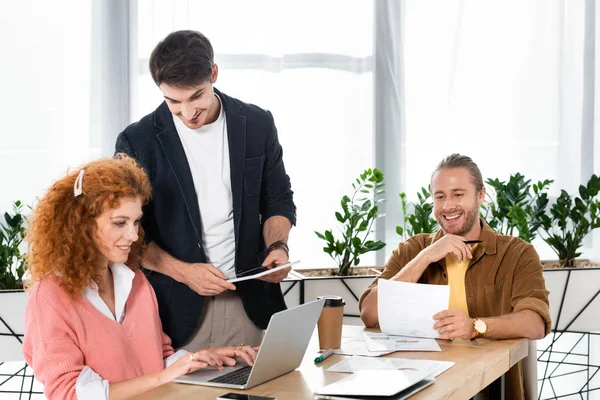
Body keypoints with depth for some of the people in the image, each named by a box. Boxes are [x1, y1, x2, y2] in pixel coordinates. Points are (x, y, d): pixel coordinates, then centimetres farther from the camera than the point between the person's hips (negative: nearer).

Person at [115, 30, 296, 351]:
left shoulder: (257, 124, 1)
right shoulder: (137, 141, -6)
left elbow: (278, 199, 12)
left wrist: (277, 245, -7)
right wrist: (184, 272, -14)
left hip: (251, 304, 2)